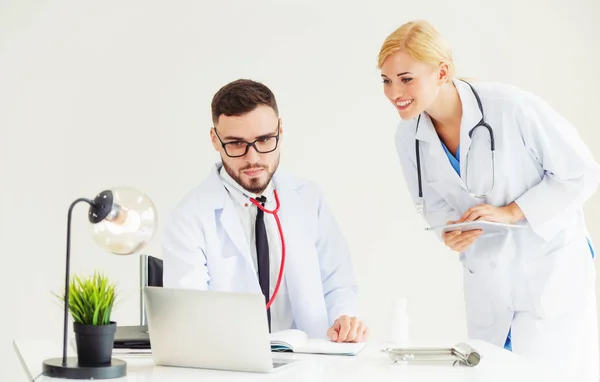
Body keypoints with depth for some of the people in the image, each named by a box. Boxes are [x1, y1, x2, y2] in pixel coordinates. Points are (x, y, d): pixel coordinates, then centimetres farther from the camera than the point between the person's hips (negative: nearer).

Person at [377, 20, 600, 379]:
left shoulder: (512, 107, -23)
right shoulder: (408, 138, -7)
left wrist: (511, 212, -21)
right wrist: (450, 231, -13)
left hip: (552, 267, -5)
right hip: (487, 279, 5)